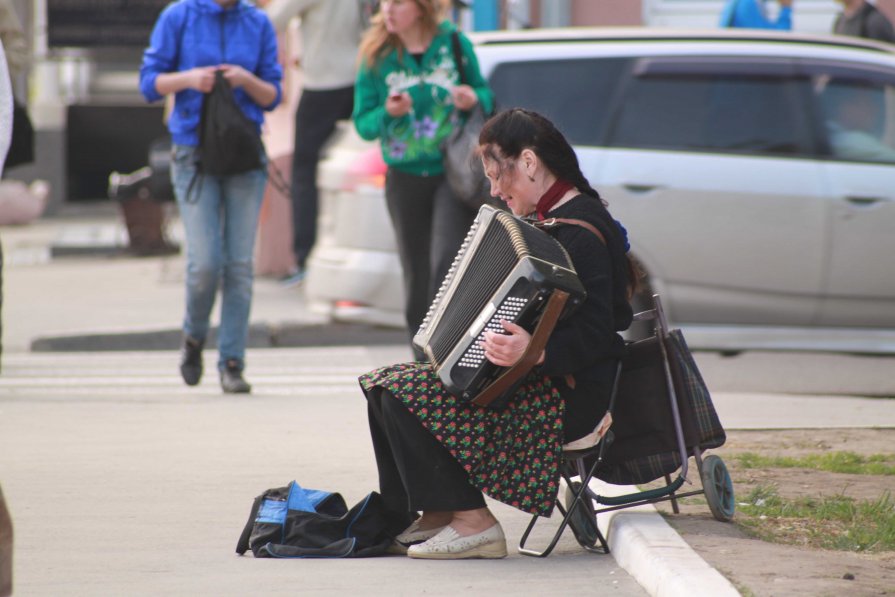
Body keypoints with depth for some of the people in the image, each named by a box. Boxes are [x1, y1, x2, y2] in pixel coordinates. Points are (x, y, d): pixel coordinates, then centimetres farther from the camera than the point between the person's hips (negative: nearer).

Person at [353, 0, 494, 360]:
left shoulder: (454, 45, -2)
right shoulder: (376, 56, 0)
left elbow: (485, 94, 11)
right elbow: (363, 124, 1)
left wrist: (474, 99, -12)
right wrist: (388, 114, -20)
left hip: (454, 173, -2)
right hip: (405, 178, 2)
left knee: (447, 264, -18)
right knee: (417, 278, 7)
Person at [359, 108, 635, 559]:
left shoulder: (582, 231, -18)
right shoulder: (547, 221, 13)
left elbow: (595, 336, -26)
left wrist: (533, 353, -40)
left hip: (569, 397, -11)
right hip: (540, 383, 11)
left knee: (405, 395, -21)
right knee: (384, 384, 6)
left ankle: (472, 523, -14)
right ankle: (434, 516, 6)